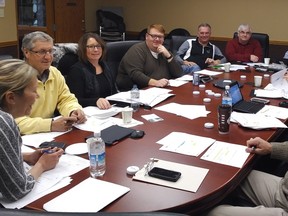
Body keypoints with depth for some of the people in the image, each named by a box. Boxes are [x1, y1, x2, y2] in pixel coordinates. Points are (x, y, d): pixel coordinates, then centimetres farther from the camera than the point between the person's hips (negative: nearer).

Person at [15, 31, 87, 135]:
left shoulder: (55, 73, 6)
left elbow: (66, 99, 11)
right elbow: (15, 121, -24)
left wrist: (75, 111, -11)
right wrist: (51, 125, -32)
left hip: (50, 135, 5)